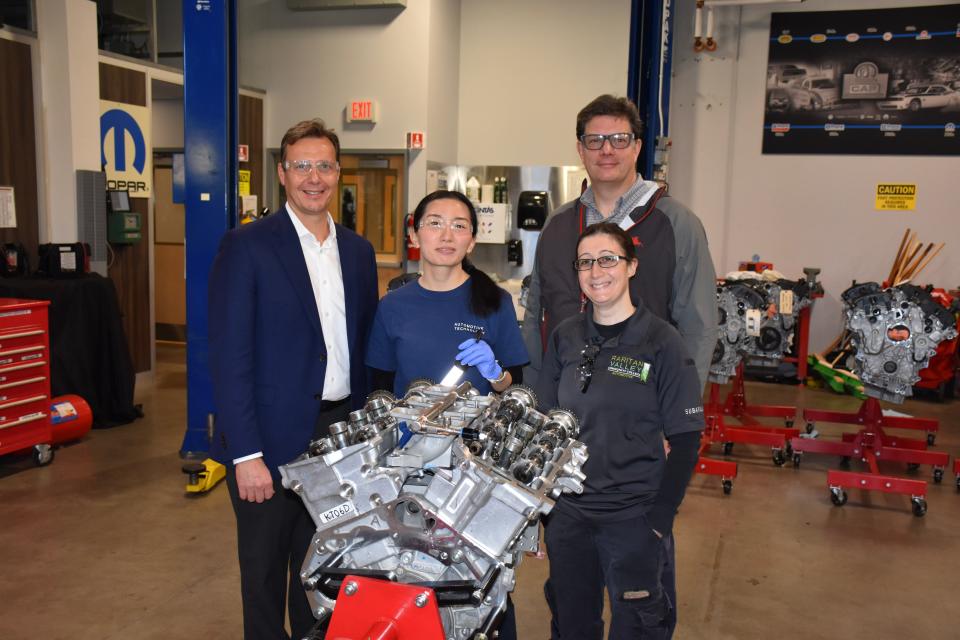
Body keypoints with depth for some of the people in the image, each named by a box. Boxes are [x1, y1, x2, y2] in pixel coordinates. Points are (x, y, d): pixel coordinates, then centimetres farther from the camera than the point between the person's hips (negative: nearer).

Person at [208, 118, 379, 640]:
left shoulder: (358, 251, 8)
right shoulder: (247, 246, -9)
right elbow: (230, 357, -13)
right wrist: (246, 454, -16)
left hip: (341, 434, 5)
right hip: (272, 437, -4)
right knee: (265, 568, 12)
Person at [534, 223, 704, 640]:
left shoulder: (661, 341, -9)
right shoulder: (565, 337, 3)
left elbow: (685, 441, -8)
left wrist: (659, 520, -13)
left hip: (635, 516, -3)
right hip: (567, 512, 4)